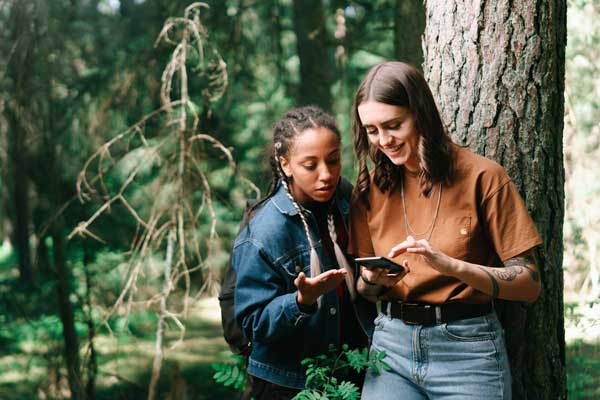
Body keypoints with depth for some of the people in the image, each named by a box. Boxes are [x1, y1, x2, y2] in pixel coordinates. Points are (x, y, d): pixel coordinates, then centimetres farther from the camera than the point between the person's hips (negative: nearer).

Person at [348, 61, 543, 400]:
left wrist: (451, 265, -24)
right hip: (391, 344, 3)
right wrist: (373, 279, -9)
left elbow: (529, 285, -10)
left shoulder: (482, 177, -7)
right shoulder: (372, 187, 6)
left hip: (467, 349, -3)